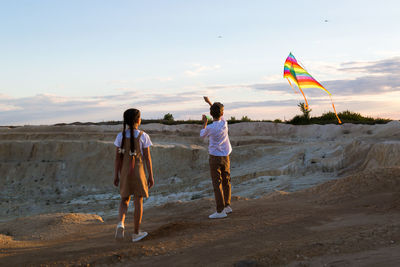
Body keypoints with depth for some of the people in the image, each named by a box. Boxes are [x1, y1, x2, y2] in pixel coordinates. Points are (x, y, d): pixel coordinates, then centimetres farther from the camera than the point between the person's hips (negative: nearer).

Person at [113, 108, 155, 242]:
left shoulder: (120, 136, -2)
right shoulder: (143, 136, -9)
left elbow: (117, 157, 0)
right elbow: (147, 158, -7)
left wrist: (116, 175, 7)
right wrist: (151, 176, 0)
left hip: (124, 172, 3)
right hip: (138, 172, -3)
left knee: (124, 200, 18)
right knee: (138, 202, 9)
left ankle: (121, 223, -9)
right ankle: (136, 233, 17)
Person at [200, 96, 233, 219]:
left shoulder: (210, 128, -17)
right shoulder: (224, 123, -4)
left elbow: (202, 134, 6)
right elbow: (220, 114, 18)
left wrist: (204, 122, 20)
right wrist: (209, 102, 27)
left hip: (215, 158, -5)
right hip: (225, 157, 5)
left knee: (217, 184, -3)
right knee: (226, 182, 15)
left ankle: (220, 211, -3)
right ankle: (227, 206, 26)